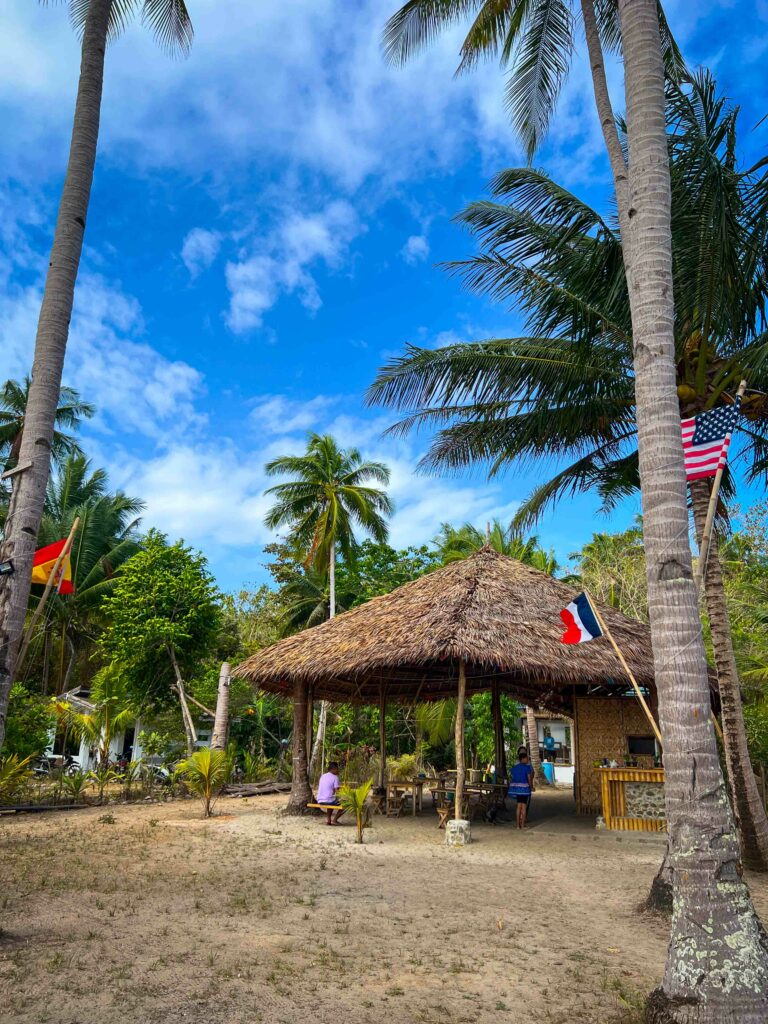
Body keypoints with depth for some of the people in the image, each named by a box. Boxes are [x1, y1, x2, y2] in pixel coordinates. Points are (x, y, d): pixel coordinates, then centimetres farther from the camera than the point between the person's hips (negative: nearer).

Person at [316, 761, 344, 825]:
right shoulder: (335, 777, -8)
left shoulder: (322, 776, 13)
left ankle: (328, 819, 24)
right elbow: (337, 792, -13)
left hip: (320, 801, 7)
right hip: (329, 800, -7)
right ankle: (334, 820, 5)